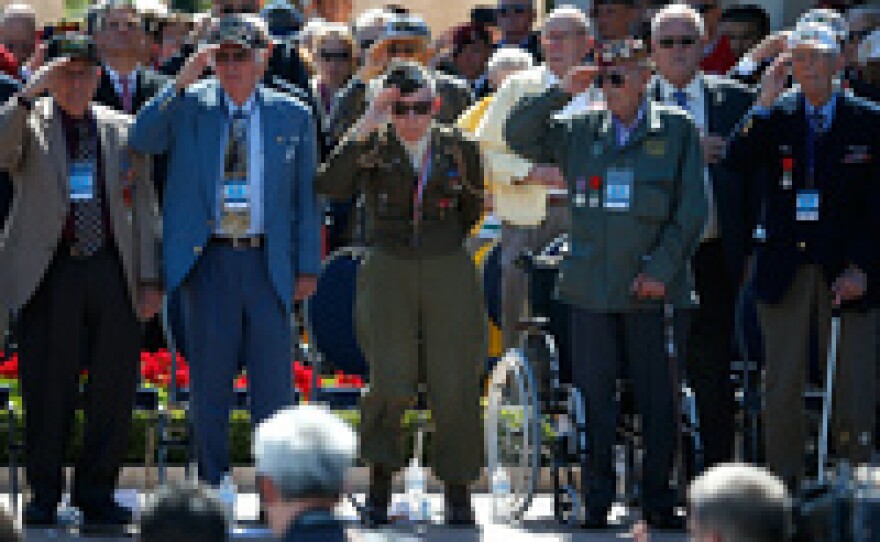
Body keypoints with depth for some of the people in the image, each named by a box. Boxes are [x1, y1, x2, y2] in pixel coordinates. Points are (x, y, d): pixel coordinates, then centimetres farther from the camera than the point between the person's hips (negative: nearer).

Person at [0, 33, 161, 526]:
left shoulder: (122, 129, 14)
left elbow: (143, 206, 14)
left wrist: (150, 278, 8)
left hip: (112, 271, 3)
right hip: (50, 273, -3)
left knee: (115, 389, 3)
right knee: (48, 392, -1)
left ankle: (96, 491, 16)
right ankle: (44, 495, 12)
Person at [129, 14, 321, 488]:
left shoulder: (292, 116, 7)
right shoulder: (189, 106, 4)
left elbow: (305, 196, 9)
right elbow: (139, 140, -12)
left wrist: (307, 268, 4)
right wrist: (181, 82, -19)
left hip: (267, 262, 0)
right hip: (208, 260, 0)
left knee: (272, 383, 2)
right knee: (209, 380, 4)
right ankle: (210, 486, 12)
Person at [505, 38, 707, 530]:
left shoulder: (677, 130, 4)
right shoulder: (579, 131, 12)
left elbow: (692, 211, 1)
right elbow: (518, 136, 10)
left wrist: (661, 270, -8)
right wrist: (562, 92, -1)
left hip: (653, 289, -2)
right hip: (591, 288, 2)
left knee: (658, 398, 0)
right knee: (594, 396, 1)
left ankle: (659, 502, 10)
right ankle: (597, 503, 8)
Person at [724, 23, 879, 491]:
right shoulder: (774, 117, 6)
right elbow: (736, 164, -9)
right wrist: (764, 106, -16)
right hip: (785, 272, 1)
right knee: (781, 386, 3)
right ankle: (784, 488, 10)